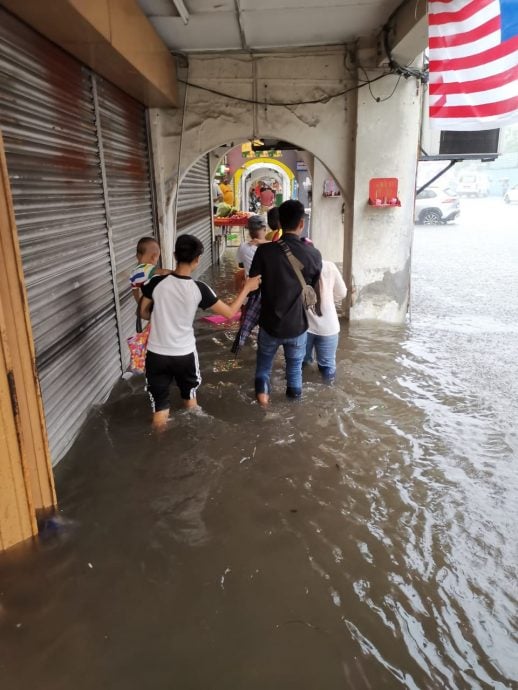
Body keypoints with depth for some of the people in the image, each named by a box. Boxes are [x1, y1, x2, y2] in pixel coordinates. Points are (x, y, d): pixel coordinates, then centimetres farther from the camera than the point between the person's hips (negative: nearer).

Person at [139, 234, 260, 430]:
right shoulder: (199, 289, -14)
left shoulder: (156, 282, -12)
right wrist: (247, 288, 5)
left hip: (157, 354, 0)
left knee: (159, 405, 11)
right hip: (185, 354, 0)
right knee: (190, 396, 26)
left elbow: (144, 313, 3)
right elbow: (230, 312, -6)